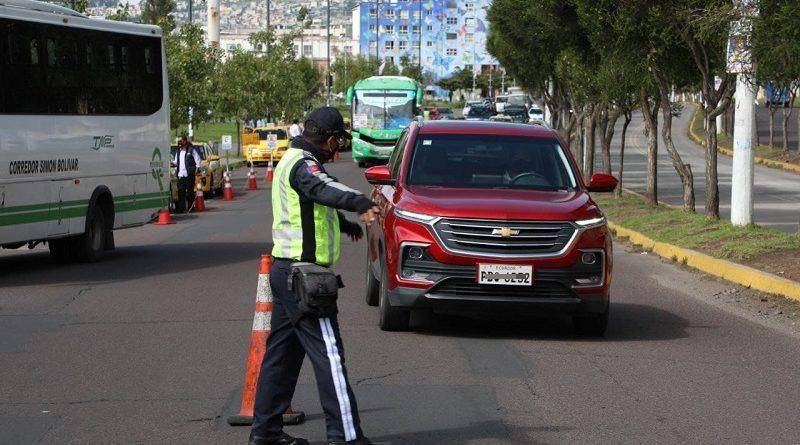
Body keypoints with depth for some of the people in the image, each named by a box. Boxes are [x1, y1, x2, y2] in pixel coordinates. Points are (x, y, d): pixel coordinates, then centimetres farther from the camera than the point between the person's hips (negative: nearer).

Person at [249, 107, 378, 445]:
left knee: (283, 350, 15)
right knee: (328, 352, -10)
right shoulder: (302, 164, -16)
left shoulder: (291, 160, 17)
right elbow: (324, 188, -40)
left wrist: (345, 223, 53)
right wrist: (360, 204, -59)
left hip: (285, 270, 11)